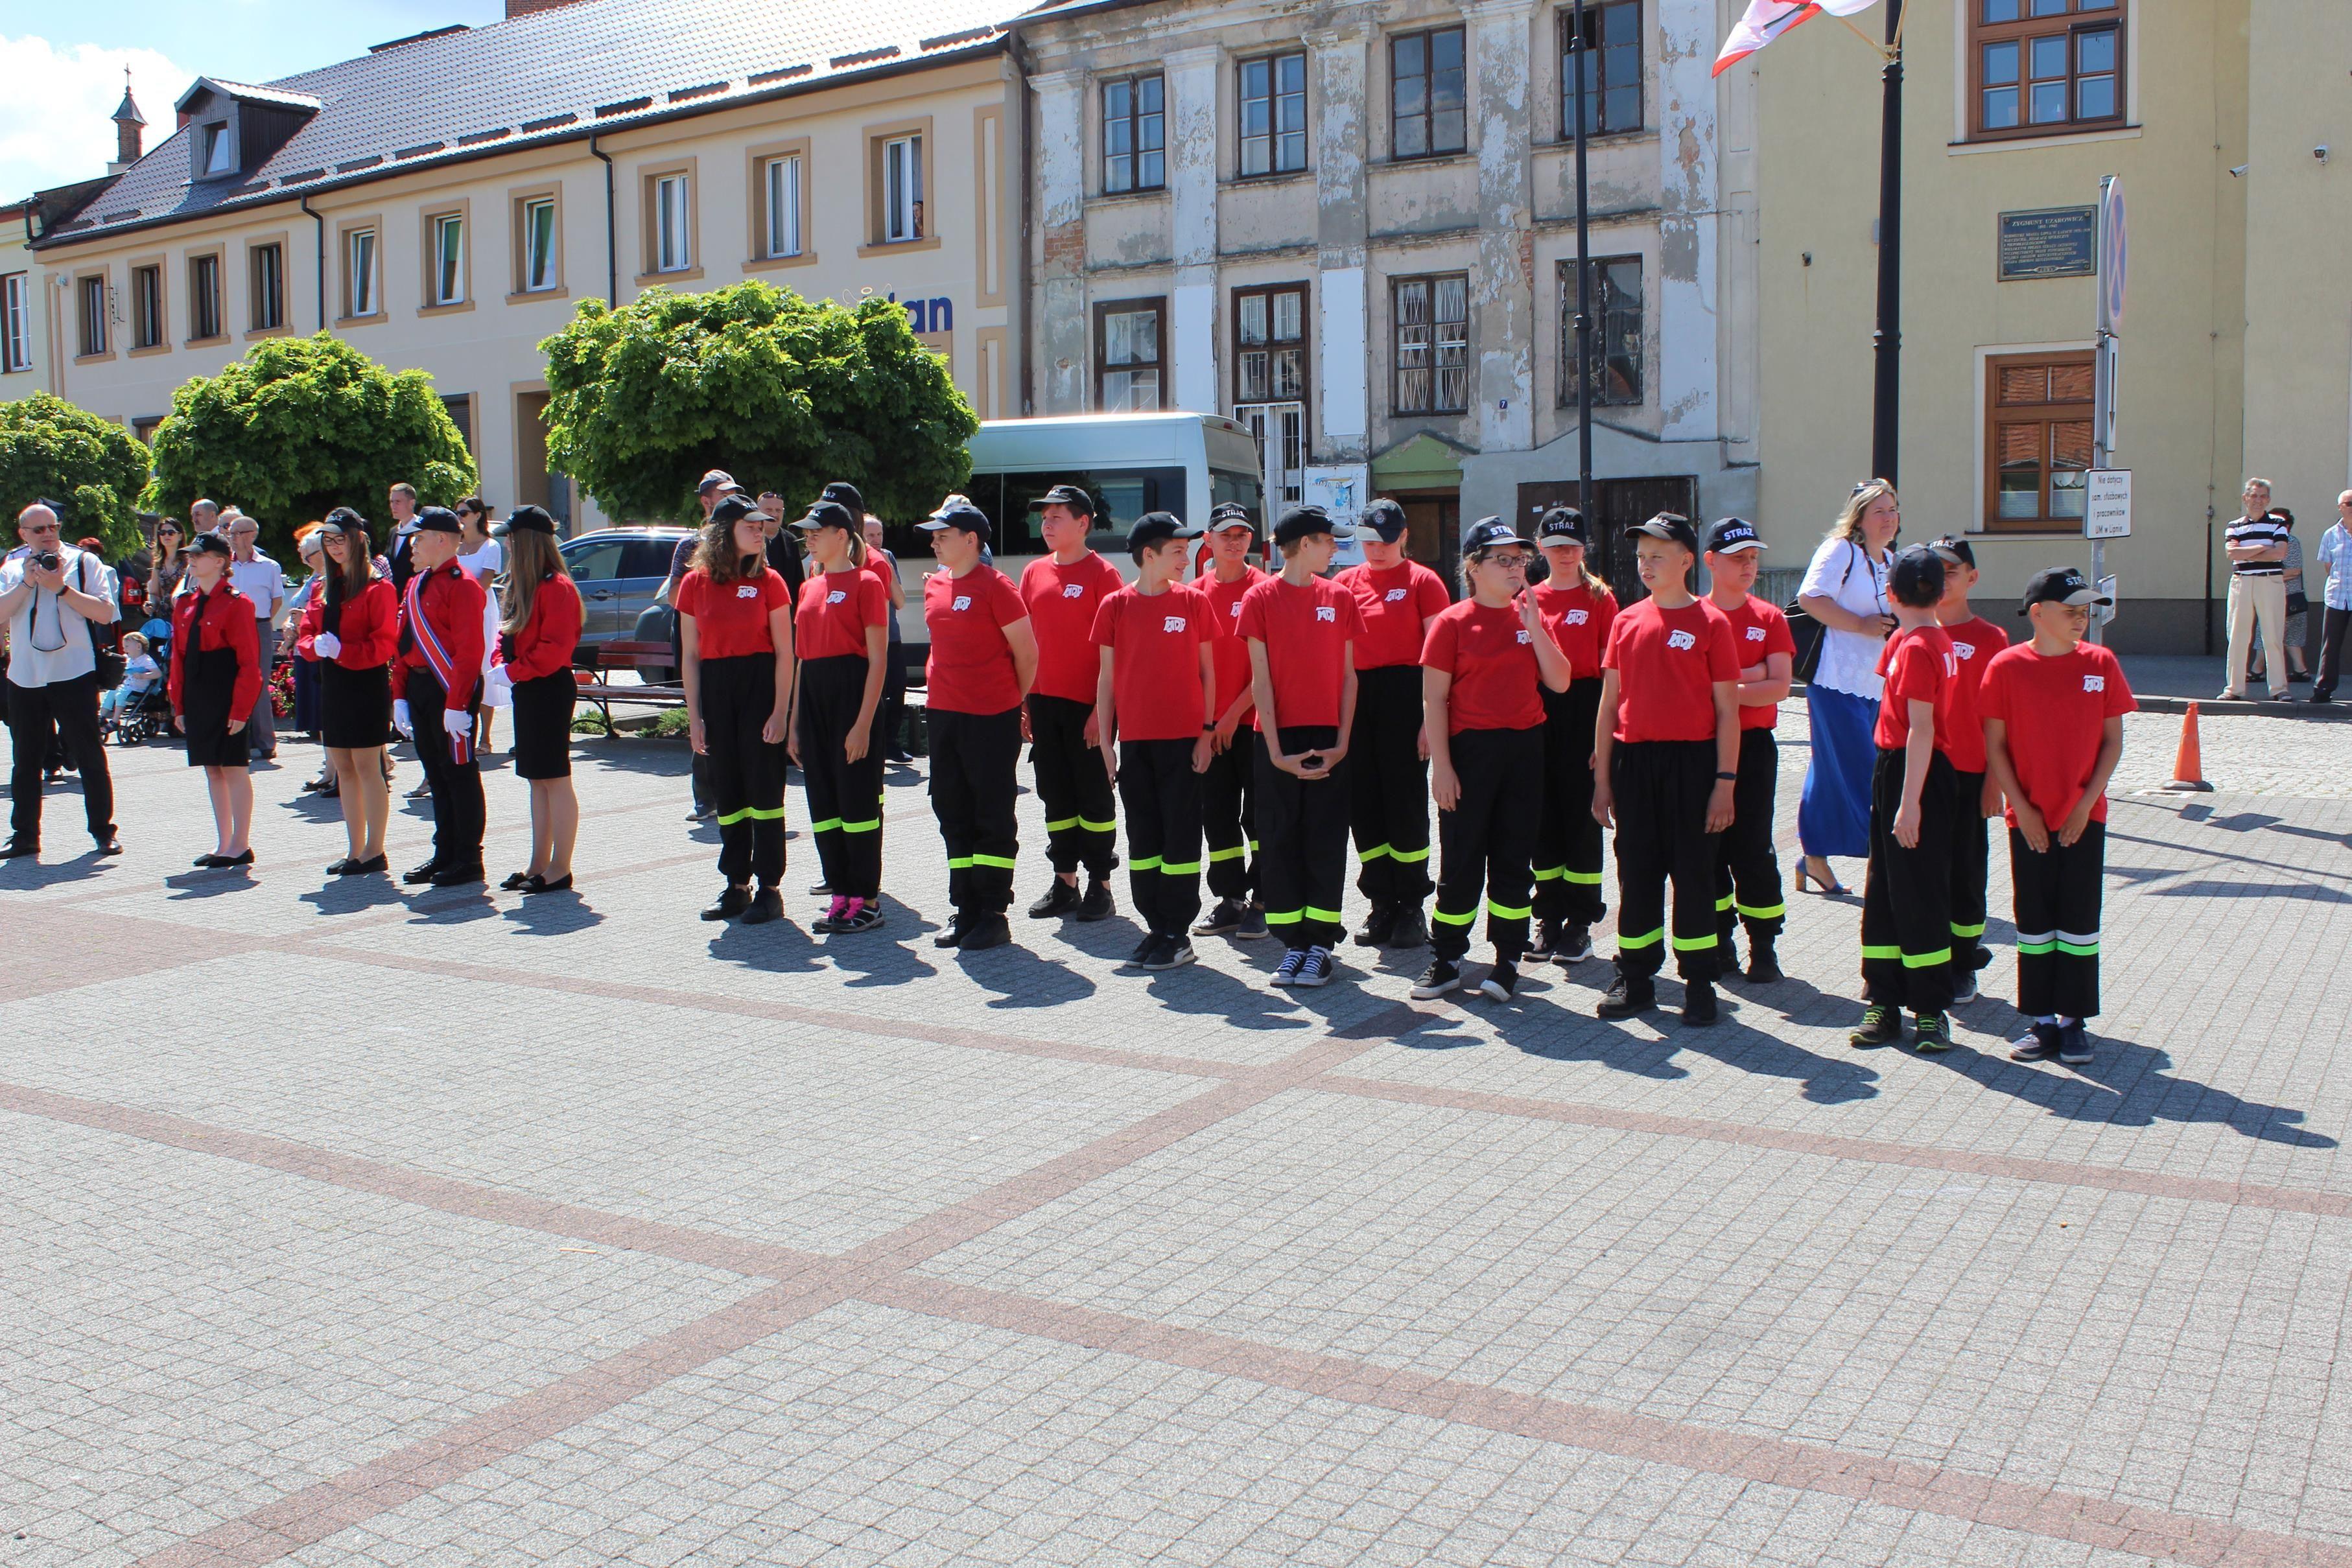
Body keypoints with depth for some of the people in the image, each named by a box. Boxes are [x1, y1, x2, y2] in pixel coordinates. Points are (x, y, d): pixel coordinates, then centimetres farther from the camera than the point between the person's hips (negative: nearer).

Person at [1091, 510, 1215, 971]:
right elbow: (1108, 677, 6)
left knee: (1180, 833, 1)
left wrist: (1207, 730, -1)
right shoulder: (1116, 605, 2)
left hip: (1182, 738, -2)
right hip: (1134, 739, 2)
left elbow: (1206, 670, 5)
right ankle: (1155, 926, 19)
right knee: (1143, 833, 8)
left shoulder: (1193, 601, 1)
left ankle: (1178, 934, 8)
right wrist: (1105, 739, 2)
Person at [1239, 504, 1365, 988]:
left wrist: (1343, 742, -4)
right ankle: (1293, 943, 11)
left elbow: (1348, 675, 7)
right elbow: (1260, 680, -4)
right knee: (1279, 840, 2)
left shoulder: (1339, 598, 7)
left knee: (1326, 842, 3)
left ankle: (1319, 944, 10)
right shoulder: (1261, 598, -1)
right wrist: (1276, 750, -10)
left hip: (1328, 738, 2)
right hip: (1280, 736, -2)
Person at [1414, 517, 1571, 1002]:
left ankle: (1508, 959, 16)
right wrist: (1441, 765, -11)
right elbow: (1434, 698, -6)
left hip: (1525, 748, 4)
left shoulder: (1531, 617, 8)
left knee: (1514, 856, 8)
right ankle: (1446, 959, 13)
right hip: (1470, 747, -4)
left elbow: (1559, 682, 0)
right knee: (1461, 857, 2)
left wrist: (1533, 625, -9)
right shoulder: (1453, 622, -4)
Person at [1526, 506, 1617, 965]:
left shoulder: (1600, 598, 1)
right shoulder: (1528, 598, 10)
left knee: (1581, 813, 0)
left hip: (1583, 709, -3)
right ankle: (1549, 918, 16)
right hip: (1537, 711, 3)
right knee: (1543, 815, 7)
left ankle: (1580, 923, 7)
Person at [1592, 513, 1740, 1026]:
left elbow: (1727, 710, -4)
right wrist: (1602, 777, 7)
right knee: (1636, 871, 9)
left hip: (1692, 761, -3)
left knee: (1694, 872, 3)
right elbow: (1609, 704, 10)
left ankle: (1699, 983, 13)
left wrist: (1726, 781, -9)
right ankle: (1635, 979, 19)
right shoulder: (1627, 621, 8)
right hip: (1634, 762, 4)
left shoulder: (1710, 623, -3)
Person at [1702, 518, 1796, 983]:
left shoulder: (1769, 618, 3)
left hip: (1752, 745, -1)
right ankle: (1719, 940, 17)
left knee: (1752, 847, 0)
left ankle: (1764, 946, 7)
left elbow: (1779, 687, -6)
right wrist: (1748, 675, -10)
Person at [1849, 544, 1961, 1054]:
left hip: (1914, 773, -10)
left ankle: (1930, 1011, 5)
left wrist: (1909, 802, -23)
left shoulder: (1915, 647, -16)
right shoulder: (1936, 640, 12)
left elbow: (1921, 728, -21)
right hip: (1894, 769, 10)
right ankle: (1884, 1003, 17)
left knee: (1918, 895, -3)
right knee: (1884, 892, 11)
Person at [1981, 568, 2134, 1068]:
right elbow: (1995, 745, -3)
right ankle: (2042, 1021, 16)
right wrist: (2022, 808, -8)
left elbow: (2113, 740, 2)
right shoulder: (2008, 666, -5)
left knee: (2079, 920, 4)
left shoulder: (2100, 663, -1)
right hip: (2029, 818, -1)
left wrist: (2086, 802, -6)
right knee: (2034, 921, 7)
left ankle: (2074, 1021, 14)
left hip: (2084, 817, 1)